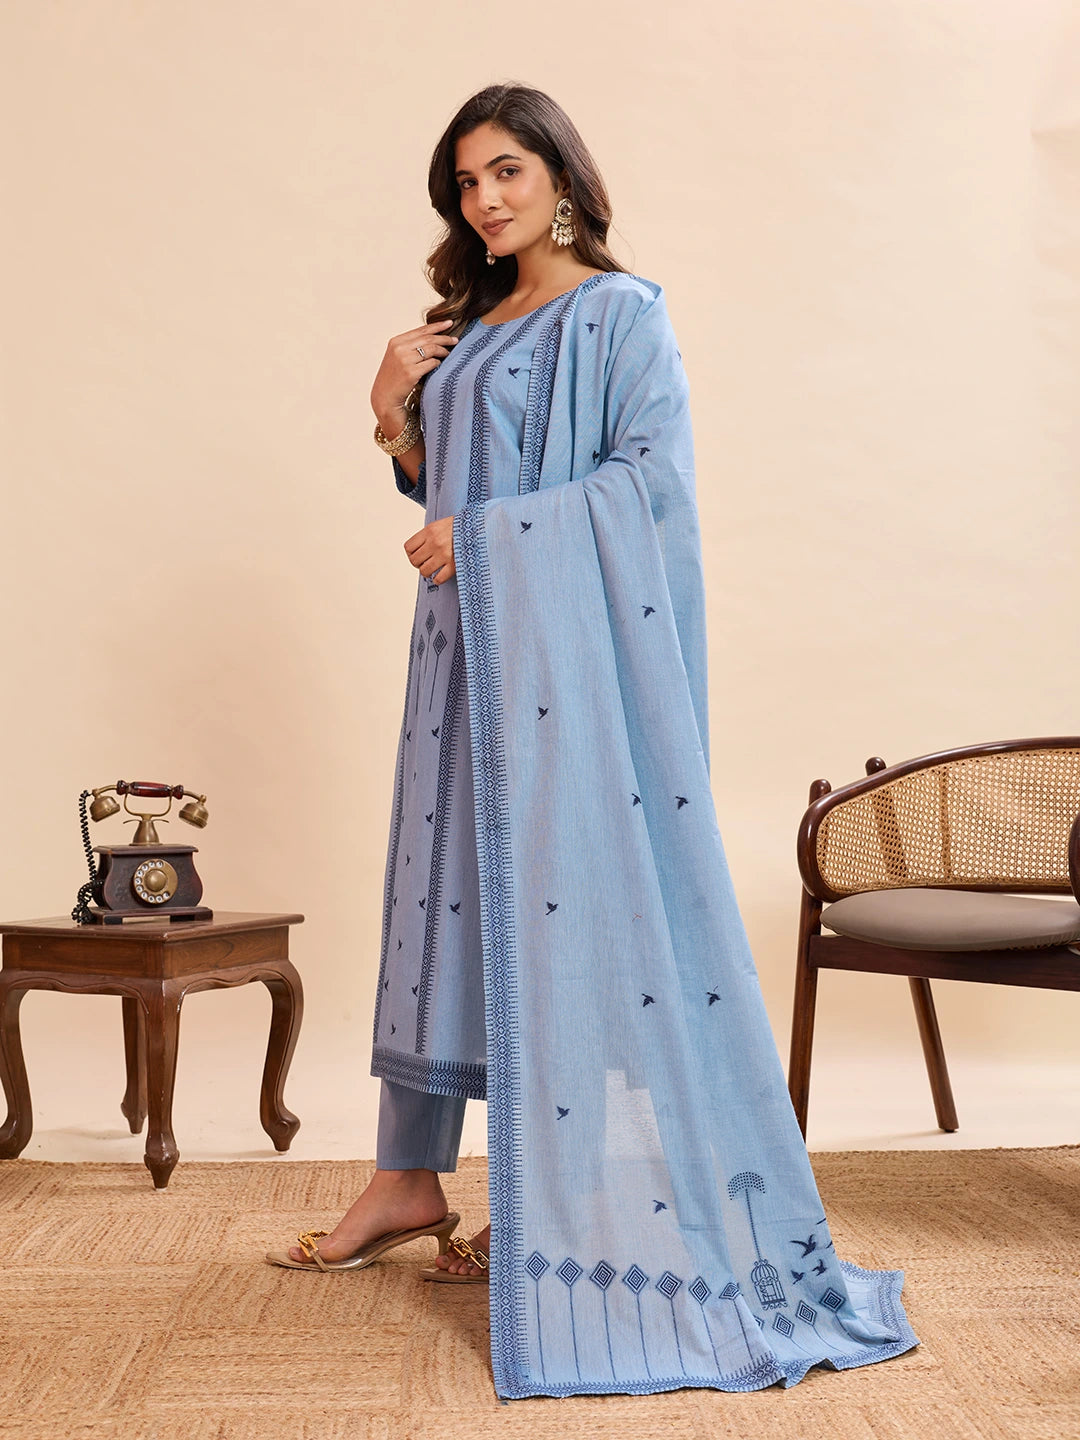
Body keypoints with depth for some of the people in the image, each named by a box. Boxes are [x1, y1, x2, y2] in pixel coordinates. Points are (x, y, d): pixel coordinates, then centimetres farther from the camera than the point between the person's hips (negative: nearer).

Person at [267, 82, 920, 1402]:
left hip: (571, 645, -7)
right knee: (445, 886, 6)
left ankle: (562, 1206, 2)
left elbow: (651, 471, -13)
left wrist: (489, 536, -15)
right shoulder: (471, 333, 19)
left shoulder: (621, 314, -1)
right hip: (470, 646, 7)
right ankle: (409, 1179, 15)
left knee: (567, 902, -6)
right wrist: (397, 424, 3)